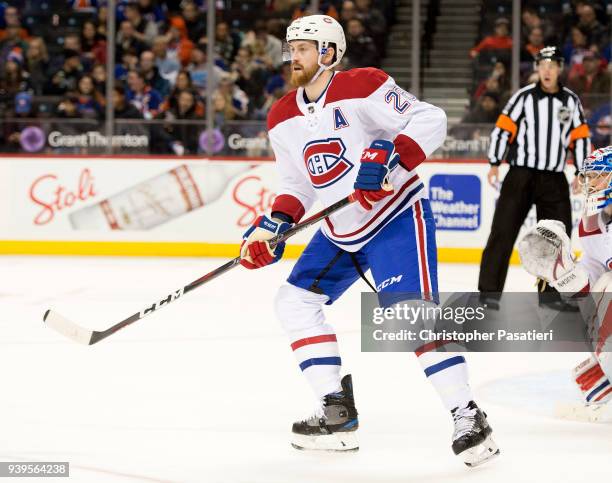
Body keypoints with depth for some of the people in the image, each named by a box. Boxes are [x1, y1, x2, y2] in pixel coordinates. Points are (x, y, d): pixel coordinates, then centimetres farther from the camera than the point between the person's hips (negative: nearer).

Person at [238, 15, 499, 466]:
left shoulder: (362, 88, -17)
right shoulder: (283, 119, 6)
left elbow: (430, 119, -21)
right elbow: (297, 184, 15)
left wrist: (390, 159, -34)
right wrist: (271, 227, -1)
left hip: (396, 215, -8)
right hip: (339, 232, 9)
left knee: (413, 310, -23)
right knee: (295, 301, 3)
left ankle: (468, 417, -20)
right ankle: (338, 413, 8)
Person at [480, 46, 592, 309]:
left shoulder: (571, 101, 7)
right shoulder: (524, 97, -3)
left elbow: (580, 138, 11)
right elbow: (503, 128, -3)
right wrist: (495, 164, -8)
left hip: (554, 179, 4)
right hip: (521, 174, -4)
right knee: (504, 230, -7)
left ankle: (550, 292, 14)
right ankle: (490, 289, -5)